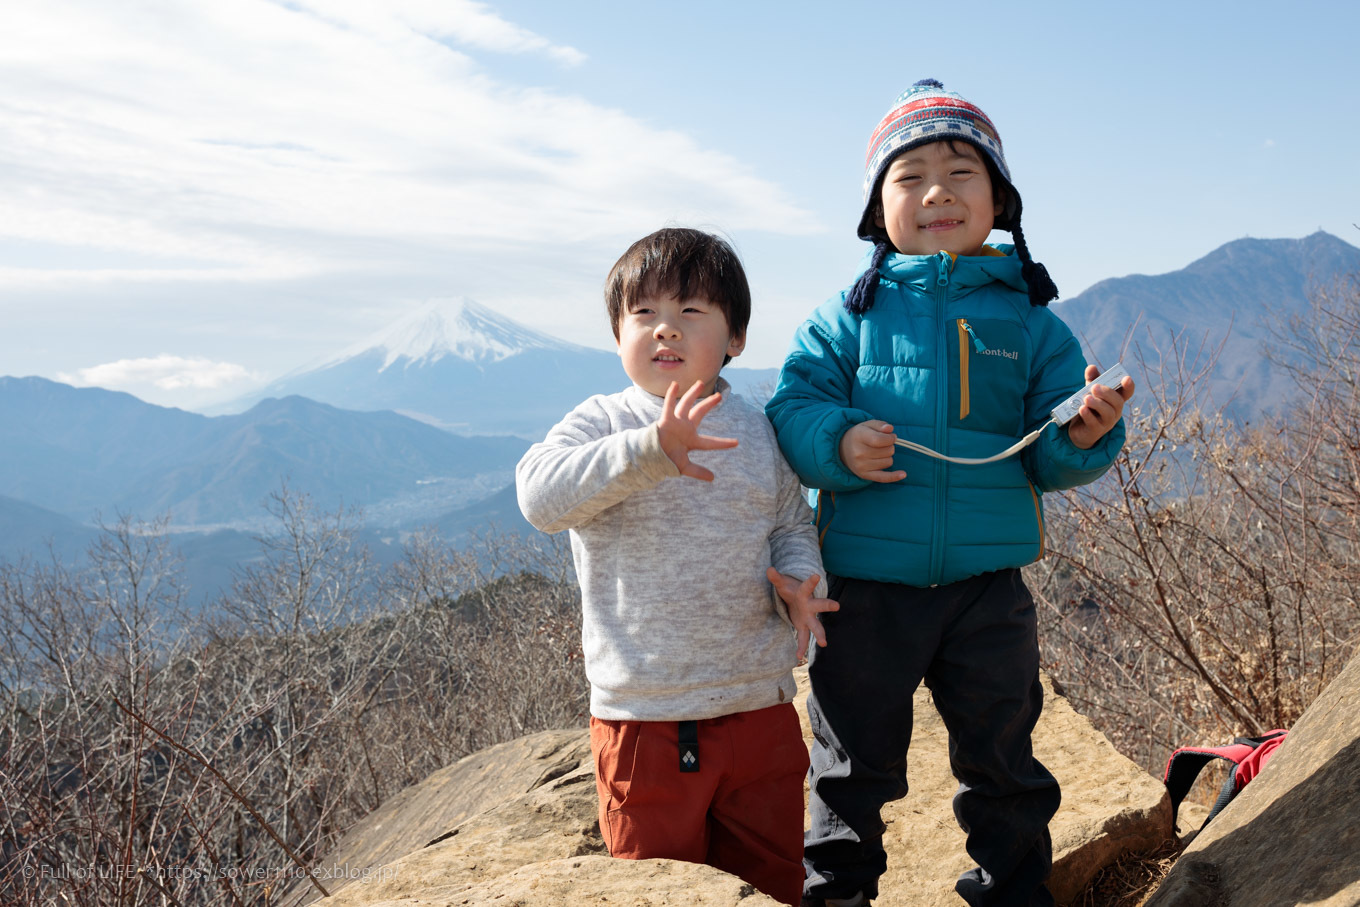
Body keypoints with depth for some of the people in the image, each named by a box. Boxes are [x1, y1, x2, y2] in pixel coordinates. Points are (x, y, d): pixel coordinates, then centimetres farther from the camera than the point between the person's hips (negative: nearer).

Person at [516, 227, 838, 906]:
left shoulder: (758, 431, 5)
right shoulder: (601, 423, -6)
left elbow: (793, 526, 14)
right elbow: (540, 493, -25)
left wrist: (797, 582, -10)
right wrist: (649, 452, -39)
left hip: (760, 705, 3)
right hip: (645, 717, -3)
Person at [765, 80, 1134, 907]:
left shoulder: (1030, 321, 2)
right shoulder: (851, 316, 0)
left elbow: (1047, 459, 1)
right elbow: (793, 408, -6)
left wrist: (1085, 434, -20)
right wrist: (838, 444, -25)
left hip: (987, 587, 1)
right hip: (865, 587, -1)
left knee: (1002, 760, 15)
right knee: (854, 763, 14)